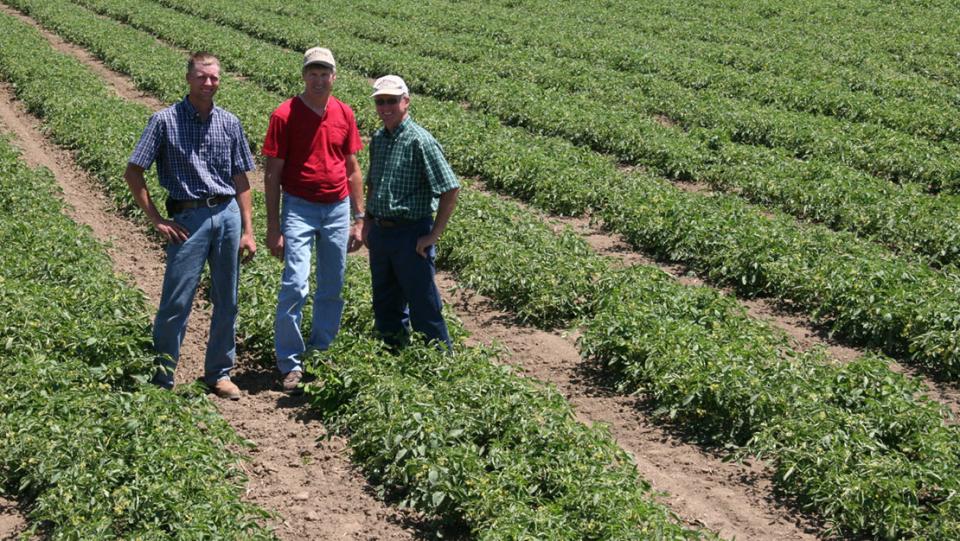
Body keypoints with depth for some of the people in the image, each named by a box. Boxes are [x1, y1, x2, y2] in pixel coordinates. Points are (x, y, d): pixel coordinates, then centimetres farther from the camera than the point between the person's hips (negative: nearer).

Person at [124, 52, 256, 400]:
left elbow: (241, 179, 12)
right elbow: (133, 173, -1)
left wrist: (247, 230, 7)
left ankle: (219, 373, 23)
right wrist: (156, 220, -5)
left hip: (227, 215, 4)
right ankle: (161, 377, 10)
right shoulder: (165, 120, -3)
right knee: (176, 303, -3)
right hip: (187, 218, -4)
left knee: (227, 302, 9)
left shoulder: (229, 123, 8)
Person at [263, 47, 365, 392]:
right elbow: (272, 174, -5)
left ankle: (322, 353, 24)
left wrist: (359, 219, 10)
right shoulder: (285, 115, -6)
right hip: (299, 208, -4)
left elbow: (353, 169, 12)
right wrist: (273, 227, -9)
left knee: (333, 288, 11)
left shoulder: (344, 114, 6)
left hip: (338, 209, 4)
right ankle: (290, 364, -2)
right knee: (295, 286, -12)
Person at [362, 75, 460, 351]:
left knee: (423, 308, -1)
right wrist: (368, 221, 15)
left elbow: (450, 190, -18)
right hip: (380, 233, 8)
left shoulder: (420, 141, -15)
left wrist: (433, 235, -17)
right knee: (386, 306, 18)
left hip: (411, 235, -7)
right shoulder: (377, 139, 8)